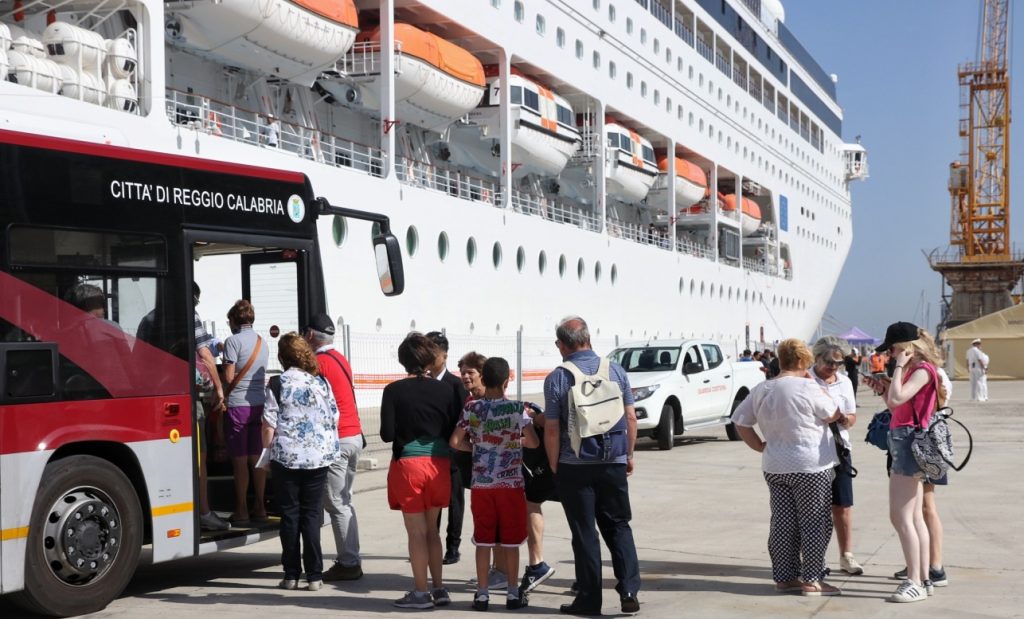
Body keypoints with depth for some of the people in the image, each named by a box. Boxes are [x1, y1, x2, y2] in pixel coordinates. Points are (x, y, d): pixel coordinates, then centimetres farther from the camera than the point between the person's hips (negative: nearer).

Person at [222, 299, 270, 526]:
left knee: (240, 459, -1)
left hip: (238, 404, -6)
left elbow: (229, 377, -11)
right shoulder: (262, 343, 12)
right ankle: (260, 509, 14)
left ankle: (242, 512, 2)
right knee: (256, 458, 10)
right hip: (259, 403, 6)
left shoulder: (233, 341, -8)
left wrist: (222, 394, 9)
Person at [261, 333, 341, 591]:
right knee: (312, 514, 7)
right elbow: (334, 418, 6)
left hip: (286, 456, -2)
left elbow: (269, 426, -6)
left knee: (290, 514, 7)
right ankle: (314, 575, 5)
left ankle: (291, 575, 9)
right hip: (319, 456, 2)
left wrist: (267, 447, 11)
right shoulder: (321, 382, 3)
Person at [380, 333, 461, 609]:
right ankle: (439, 589, 20)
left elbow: (387, 434, -9)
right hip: (439, 462, 3)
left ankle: (421, 592, 9)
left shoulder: (394, 391, -8)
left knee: (416, 532, 4)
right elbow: (454, 433, 0)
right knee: (431, 528, 17)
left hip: (408, 463, -3)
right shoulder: (445, 390, -1)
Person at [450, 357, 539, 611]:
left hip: (481, 483, 1)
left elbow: (455, 442, -6)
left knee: (483, 542, 8)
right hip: (511, 483, -1)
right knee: (511, 542, 7)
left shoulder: (472, 408, -3)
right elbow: (534, 442, -6)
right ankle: (513, 594, 13)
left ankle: (482, 593, 12)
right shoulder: (517, 408, -6)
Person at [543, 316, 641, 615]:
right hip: (614, 463, 3)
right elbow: (631, 417, 5)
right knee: (618, 526, 13)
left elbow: (552, 429, -7)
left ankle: (589, 599, 10)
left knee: (584, 532, 6)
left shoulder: (557, 378, -7)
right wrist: (629, 454, 15)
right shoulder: (615, 369, 2)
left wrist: (554, 466, 4)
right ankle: (629, 590, 3)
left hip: (575, 466, -2)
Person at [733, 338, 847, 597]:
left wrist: (759, 445, 11)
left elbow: (740, 421, 10)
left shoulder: (761, 390, 5)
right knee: (814, 523, 3)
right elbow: (833, 415, -2)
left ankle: (784, 577, 17)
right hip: (810, 466, -6)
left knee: (783, 522, 12)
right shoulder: (807, 388, -14)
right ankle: (811, 580, 5)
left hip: (774, 466, 6)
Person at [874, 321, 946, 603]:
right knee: (914, 517, 12)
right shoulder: (914, 370, 17)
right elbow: (895, 404, 18)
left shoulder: (922, 370, -12)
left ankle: (915, 583, -8)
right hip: (906, 443, 11)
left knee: (900, 516, -10)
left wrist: (900, 366, -18)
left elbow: (896, 400, -25)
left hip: (909, 442, -11)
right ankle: (923, 579, 17)